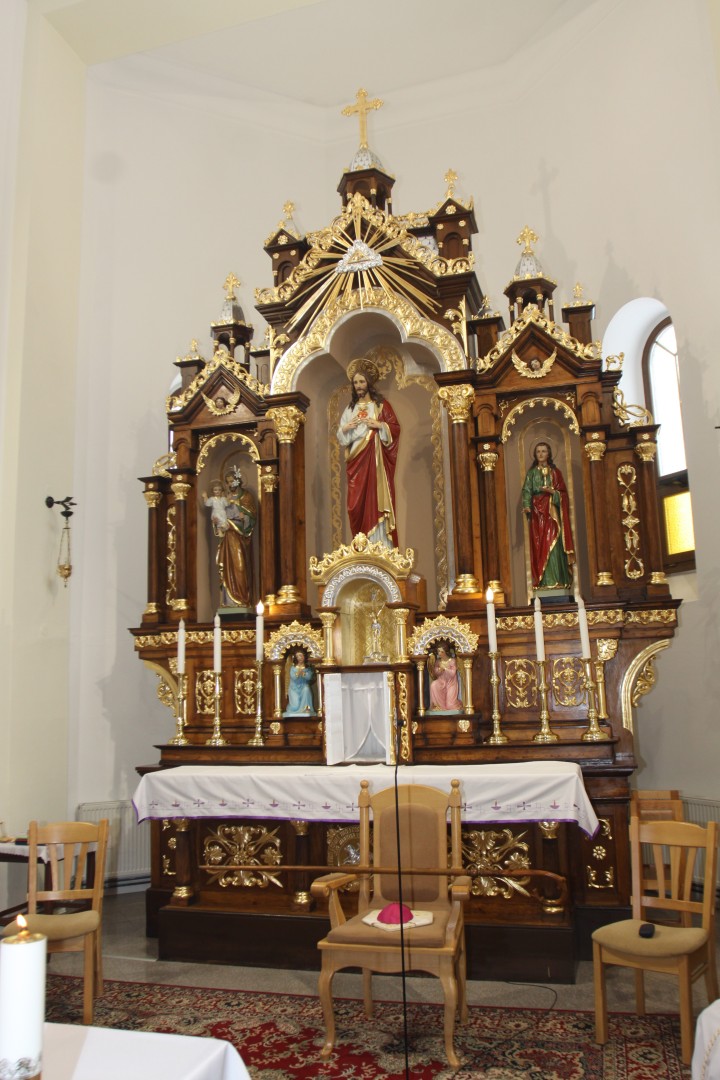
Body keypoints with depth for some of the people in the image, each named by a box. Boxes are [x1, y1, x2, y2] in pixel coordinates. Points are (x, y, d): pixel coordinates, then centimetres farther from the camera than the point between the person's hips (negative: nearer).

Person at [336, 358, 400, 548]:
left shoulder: (381, 404, 6)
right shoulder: (350, 408, 17)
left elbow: (395, 428, 0)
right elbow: (341, 437, 15)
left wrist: (378, 424, -13)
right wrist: (345, 428, -5)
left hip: (375, 458, -3)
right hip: (356, 459, 4)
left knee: (376, 497, -9)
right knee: (358, 502, -3)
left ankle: (381, 546, -9)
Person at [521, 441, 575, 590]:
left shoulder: (555, 471, 10)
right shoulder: (531, 472, 11)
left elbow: (563, 492, 6)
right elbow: (527, 491, 0)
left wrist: (552, 491, -14)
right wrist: (526, 506, -16)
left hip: (552, 510, -1)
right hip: (537, 511, 1)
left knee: (552, 543, -8)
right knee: (539, 544, -4)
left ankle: (556, 579, -7)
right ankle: (542, 581, -4)